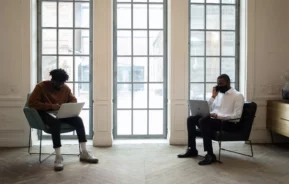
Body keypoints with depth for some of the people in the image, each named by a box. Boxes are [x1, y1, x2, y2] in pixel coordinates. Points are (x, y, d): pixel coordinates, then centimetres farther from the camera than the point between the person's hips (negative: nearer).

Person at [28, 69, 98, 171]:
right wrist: (50, 106, -28)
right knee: (56, 122, -40)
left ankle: (83, 153, -20)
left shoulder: (65, 88, 4)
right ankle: (58, 157, -38)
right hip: (46, 114, -5)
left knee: (78, 120, -22)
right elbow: (31, 103, -18)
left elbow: (73, 100, 14)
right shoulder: (41, 87, -10)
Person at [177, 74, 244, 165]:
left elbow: (236, 116, -14)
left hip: (229, 123, -8)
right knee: (191, 119, -8)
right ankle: (192, 149, -4)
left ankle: (210, 155, -31)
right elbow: (208, 109, 14)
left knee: (203, 120, -33)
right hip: (214, 119, 8)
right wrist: (213, 96, 2)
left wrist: (217, 115, -23)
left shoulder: (237, 95, -3)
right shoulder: (219, 93, 18)